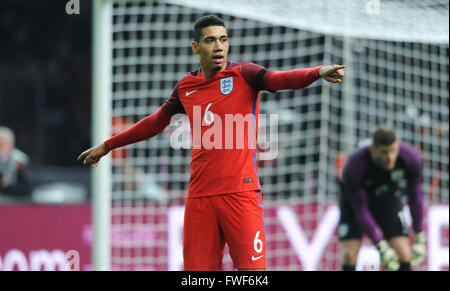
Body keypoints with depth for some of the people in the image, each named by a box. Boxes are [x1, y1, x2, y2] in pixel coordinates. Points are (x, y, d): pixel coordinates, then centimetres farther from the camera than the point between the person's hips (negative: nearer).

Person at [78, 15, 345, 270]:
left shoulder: (243, 74, 1)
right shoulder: (186, 87, 14)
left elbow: (281, 79, -18)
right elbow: (155, 123, 30)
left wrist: (318, 72, -39)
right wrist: (107, 146, 38)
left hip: (240, 192, -4)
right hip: (200, 196, 4)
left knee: (251, 267, -12)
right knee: (197, 269, 1)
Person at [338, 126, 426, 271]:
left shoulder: (411, 158, -29)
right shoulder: (353, 168, -37)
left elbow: (415, 196, -12)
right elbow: (360, 210, -27)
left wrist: (420, 237, -11)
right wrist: (381, 247, -28)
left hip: (388, 198, 2)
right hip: (355, 200, -2)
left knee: (404, 256, -12)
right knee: (349, 256, -17)